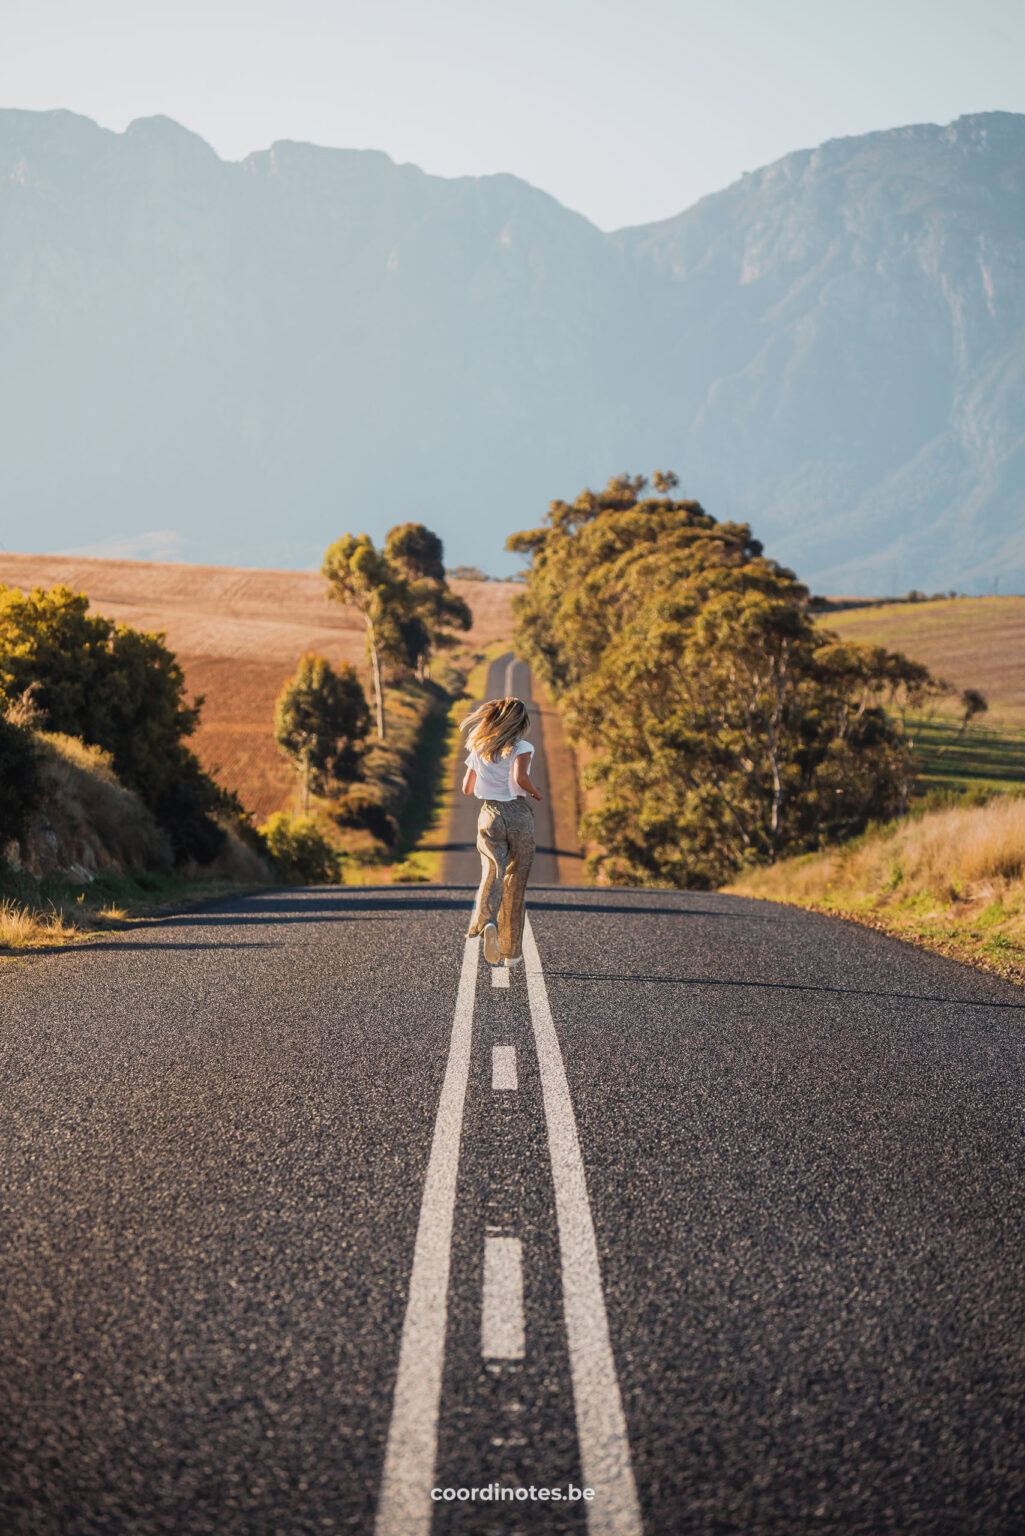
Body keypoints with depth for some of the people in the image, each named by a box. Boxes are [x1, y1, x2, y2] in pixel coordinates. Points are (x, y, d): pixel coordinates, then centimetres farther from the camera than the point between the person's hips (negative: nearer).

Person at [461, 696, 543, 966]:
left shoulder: (479, 750, 9)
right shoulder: (522, 748, -5)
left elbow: (467, 788, 15)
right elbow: (520, 778, -23)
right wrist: (535, 793, -3)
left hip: (490, 815, 2)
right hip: (519, 815, -2)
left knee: (492, 872, -9)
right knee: (515, 882, 10)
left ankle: (486, 922, -42)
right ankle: (512, 950, 17)